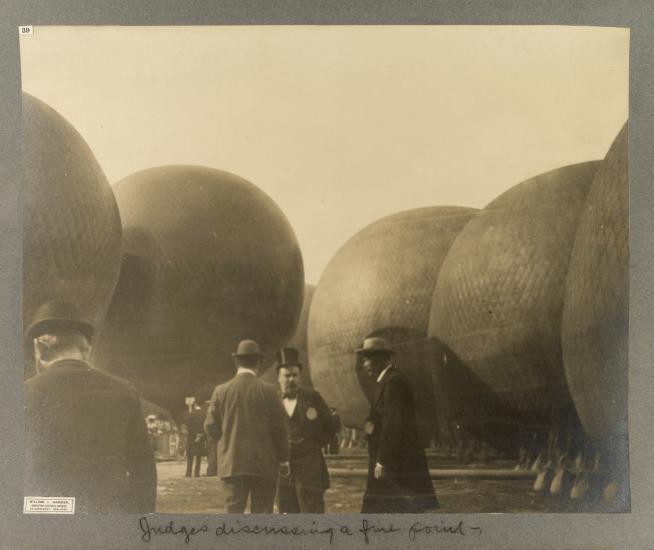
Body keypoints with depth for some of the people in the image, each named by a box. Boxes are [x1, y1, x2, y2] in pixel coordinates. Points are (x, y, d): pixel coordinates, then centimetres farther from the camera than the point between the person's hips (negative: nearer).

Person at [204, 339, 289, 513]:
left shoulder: (221, 391, 0)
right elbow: (280, 428, -3)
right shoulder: (268, 391, -5)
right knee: (262, 514, 6)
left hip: (231, 464, 1)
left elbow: (211, 427, 2)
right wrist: (283, 460, 7)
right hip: (264, 465, -1)